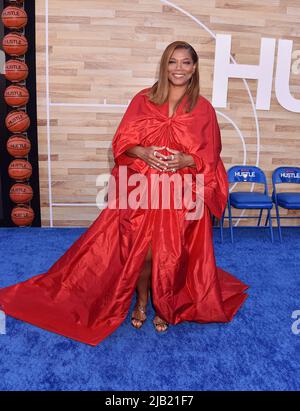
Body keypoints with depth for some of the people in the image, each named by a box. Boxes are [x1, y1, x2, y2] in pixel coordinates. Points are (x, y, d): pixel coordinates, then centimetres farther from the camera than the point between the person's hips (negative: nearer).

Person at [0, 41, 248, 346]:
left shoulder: (203, 109, 4)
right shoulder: (143, 100, 4)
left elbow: (210, 157, 4)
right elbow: (122, 141, 3)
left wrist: (185, 160, -15)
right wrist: (144, 153, -16)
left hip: (183, 195, 0)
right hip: (142, 190, 0)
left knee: (172, 253, 6)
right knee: (141, 249, 4)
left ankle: (164, 305, 31)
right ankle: (141, 301, 31)